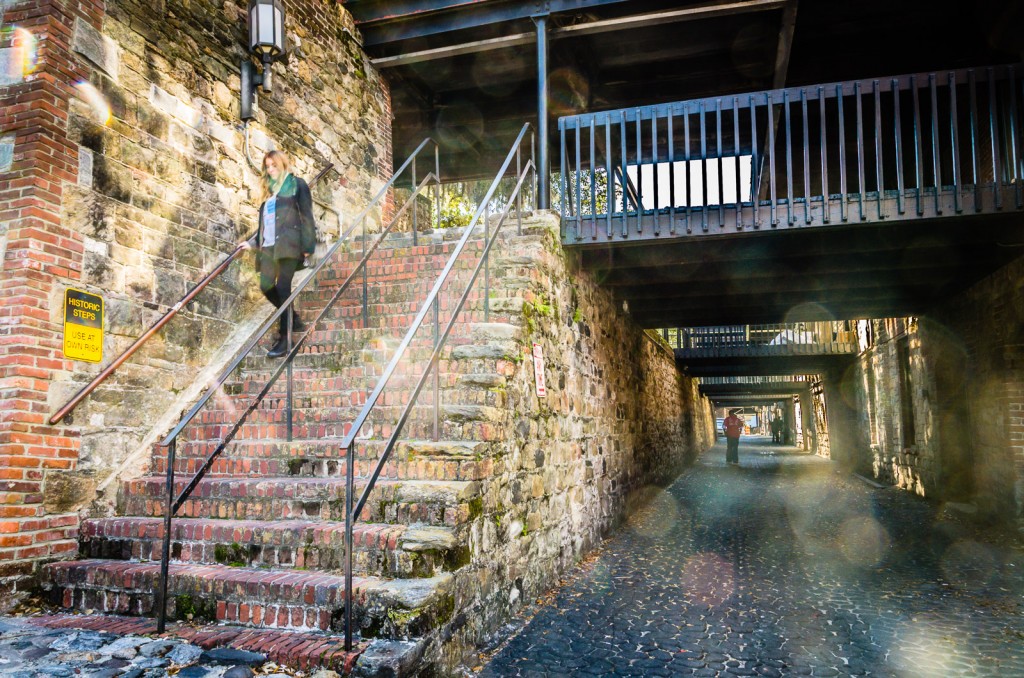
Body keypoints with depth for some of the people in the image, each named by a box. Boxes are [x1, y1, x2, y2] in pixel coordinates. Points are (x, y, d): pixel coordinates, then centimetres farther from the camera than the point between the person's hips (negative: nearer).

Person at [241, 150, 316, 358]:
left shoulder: (296, 184, 7)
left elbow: (306, 215, -1)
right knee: (266, 287, -1)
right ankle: (294, 320, 18)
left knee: (282, 287, -13)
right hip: (268, 245, 7)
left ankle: (284, 338, -13)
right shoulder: (268, 190, 27)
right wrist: (253, 242, 21)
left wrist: (308, 244, -10)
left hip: (288, 243, -7)